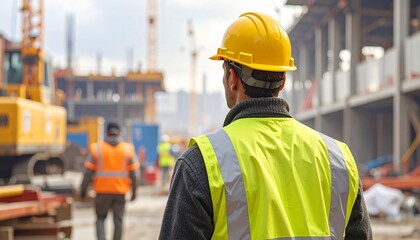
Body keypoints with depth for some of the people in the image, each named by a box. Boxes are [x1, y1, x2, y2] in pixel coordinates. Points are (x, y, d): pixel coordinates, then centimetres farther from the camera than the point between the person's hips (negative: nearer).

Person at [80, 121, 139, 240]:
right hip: (120, 191, 0)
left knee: (100, 218, 12)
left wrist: (83, 189, 6)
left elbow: (88, 172, -3)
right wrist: (134, 191, 9)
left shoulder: (97, 149, -2)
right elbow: (133, 173, -1)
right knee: (118, 220, 8)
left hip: (102, 190, 0)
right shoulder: (128, 149, 0)